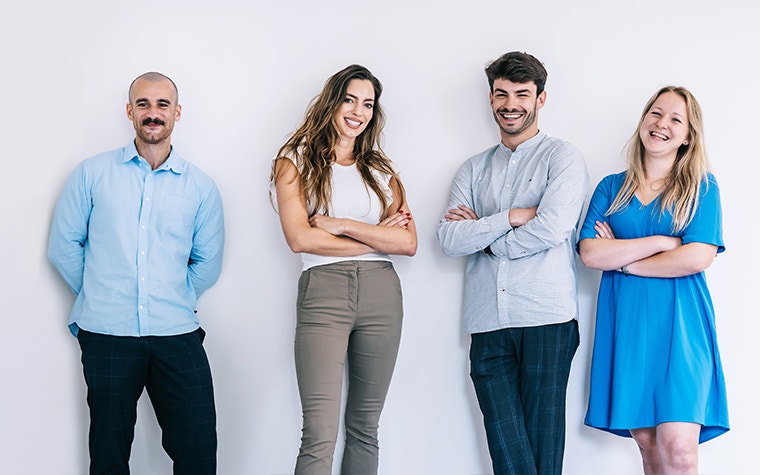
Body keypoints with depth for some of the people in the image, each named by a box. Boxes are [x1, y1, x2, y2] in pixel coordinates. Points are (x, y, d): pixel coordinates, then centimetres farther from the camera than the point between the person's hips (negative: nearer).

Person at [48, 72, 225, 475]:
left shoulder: (200, 187, 8)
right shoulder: (92, 174, 5)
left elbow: (207, 264, 11)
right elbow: (63, 247, 6)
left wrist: (171, 301, 6)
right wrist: (100, 295, 7)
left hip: (177, 335, 1)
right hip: (106, 334, 0)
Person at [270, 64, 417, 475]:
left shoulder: (380, 171, 16)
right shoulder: (296, 162, 7)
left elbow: (408, 243, 2)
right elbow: (299, 237, -7)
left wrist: (343, 225, -7)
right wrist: (377, 237, -3)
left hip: (381, 292, 4)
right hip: (322, 292, -4)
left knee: (364, 427, 9)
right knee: (320, 435, -12)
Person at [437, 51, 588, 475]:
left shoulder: (563, 157, 6)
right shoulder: (473, 170, 18)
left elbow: (551, 228, -11)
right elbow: (450, 240, 5)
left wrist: (480, 232, 0)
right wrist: (511, 217, -6)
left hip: (546, 318, -3)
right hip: (488, 325, 4)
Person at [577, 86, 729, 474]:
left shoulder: (702, 186, 5)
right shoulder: (611, 188, 13)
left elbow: (698, 257, -8)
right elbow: (589, 253, -1)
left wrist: (621, 258, -4)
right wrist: (661, 242, -7)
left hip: (680, 325, -3)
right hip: (625, 325, 3)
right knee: (646, 443, 4)